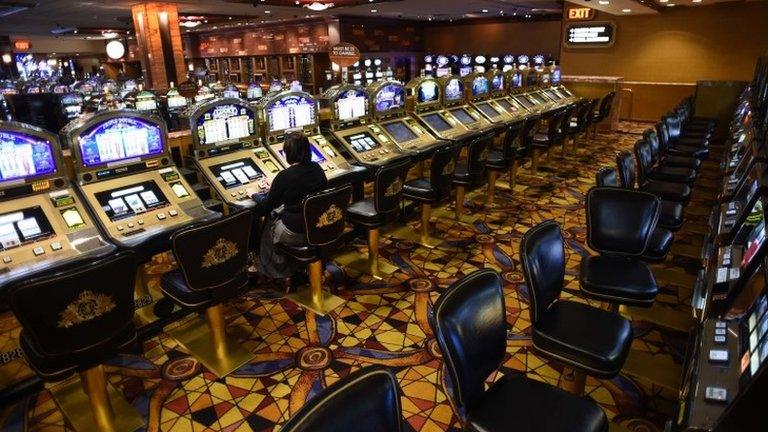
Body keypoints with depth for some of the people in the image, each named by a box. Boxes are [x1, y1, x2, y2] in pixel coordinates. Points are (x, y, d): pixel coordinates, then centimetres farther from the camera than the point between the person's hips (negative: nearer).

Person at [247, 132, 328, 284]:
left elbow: (267, 205, -7)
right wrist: (274, 186, 23)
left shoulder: (285, 176, -19)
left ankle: (276, 271, 38)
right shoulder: (317, 168, -3)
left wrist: (253, 195, 14)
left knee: (268, 225, 24)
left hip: (295, 233, -6)